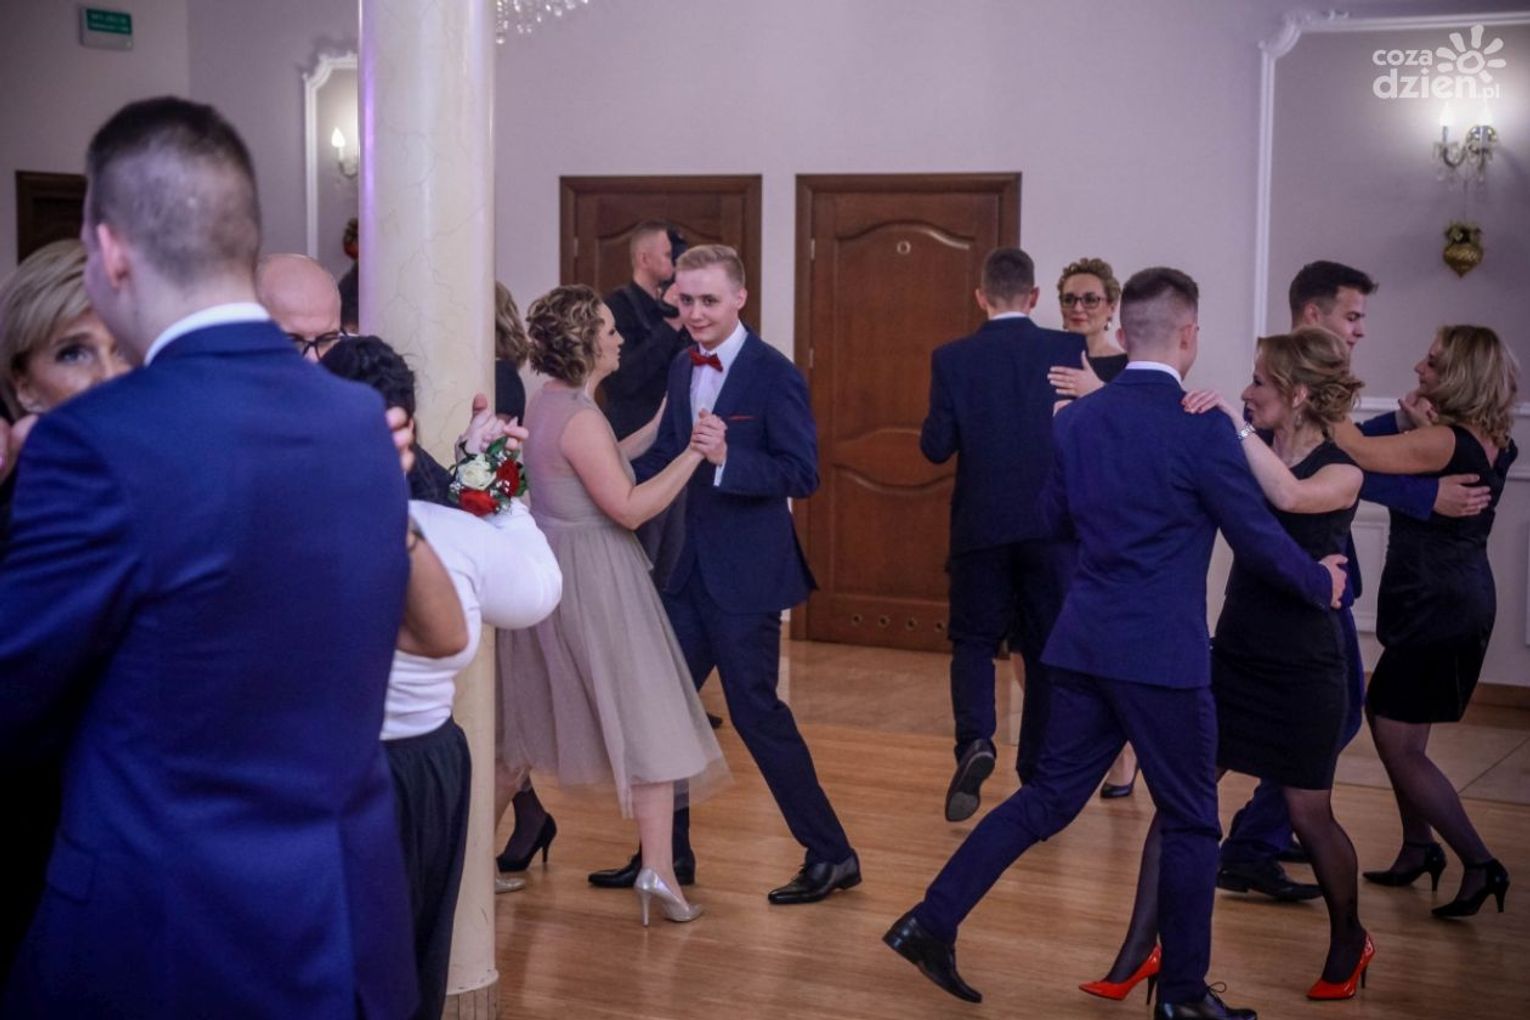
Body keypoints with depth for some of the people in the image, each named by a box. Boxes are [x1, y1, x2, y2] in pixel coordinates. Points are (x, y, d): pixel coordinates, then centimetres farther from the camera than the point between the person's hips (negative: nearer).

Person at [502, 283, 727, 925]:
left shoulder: (546, 404, 8)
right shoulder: (580, 417, -20)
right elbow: (629, 507, -21)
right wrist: (692, 454, -20)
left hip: (551, 570, 9)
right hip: (593, 577, -9)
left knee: (538, 716, 19)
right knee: (647, 718, -2)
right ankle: (657, 870, -3)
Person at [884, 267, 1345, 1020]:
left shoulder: (1076, 419, 5)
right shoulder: (1201, 429, -13)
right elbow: (1258, 538, -7)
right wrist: (1320, 582, 11)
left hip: (1084, 642, 6)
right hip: (1163, 652, -6)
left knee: (1048, 797, 15)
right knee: (1190, 822, 8)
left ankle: (932, 922, 11)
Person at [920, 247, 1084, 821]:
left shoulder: (953, 359, -5)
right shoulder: (1068, 350, -4)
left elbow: (936, 447, -6)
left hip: (982, 525, 0)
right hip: (1053, 525, 1)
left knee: (972, 640, 13)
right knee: (1047, 648, 11)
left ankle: (975, 741, -11)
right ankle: (1039, 777, 15)